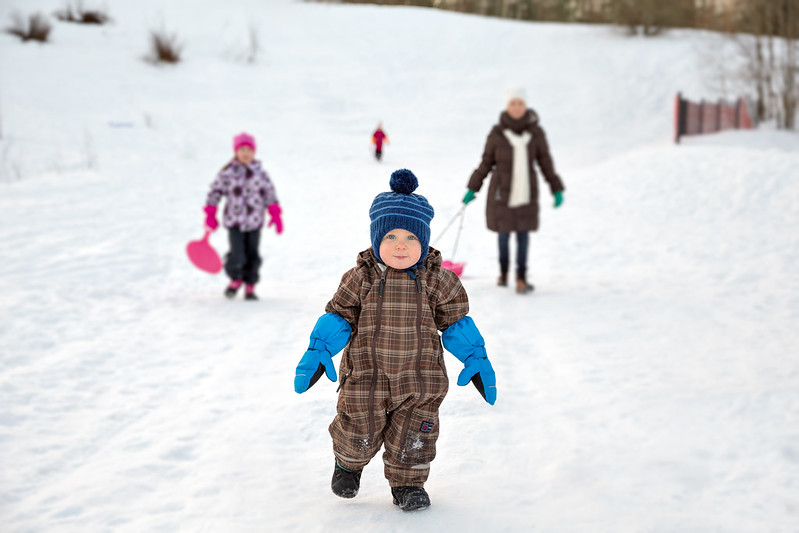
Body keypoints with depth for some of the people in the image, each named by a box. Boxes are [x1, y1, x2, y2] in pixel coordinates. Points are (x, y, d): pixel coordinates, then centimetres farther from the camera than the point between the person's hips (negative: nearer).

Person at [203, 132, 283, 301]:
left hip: (255, 221, 2)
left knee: (252, 255, 4)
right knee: (237, 255, -10)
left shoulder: (260, 173, 3)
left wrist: (275, 214, 0)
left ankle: (250, 287, 19)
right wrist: (210, 214, -1)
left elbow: (269, 193, 7)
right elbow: (215, 191, 1)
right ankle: (235, 279, 18)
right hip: (234, 221, -2)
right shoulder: (227, 173, -4)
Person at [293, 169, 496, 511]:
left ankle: (407, 483, 31)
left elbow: (455, 321, 3)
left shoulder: (437, 280, -6)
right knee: (359, 433, 11)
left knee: (412, 437, 7)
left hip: (419, 379, 1)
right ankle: (349, 463, 44)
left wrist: (476, 359, 2)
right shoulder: (361, 278, -8)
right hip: (366, 377, 0)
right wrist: (318, 352, -9)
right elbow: (339, 316, -1)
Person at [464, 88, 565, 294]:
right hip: (502, 191, 0)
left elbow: (545, 162, 3)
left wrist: (557, 189, 1)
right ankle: (503, 271, 34)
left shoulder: (536, 133, -5)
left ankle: (521, 278, 8)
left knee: (523, 235, 0)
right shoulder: (497, 133, -8)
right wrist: (472, 188, 2)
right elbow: (486, 162, 2)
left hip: (526, 192, 0)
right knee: (504, 233, 10)